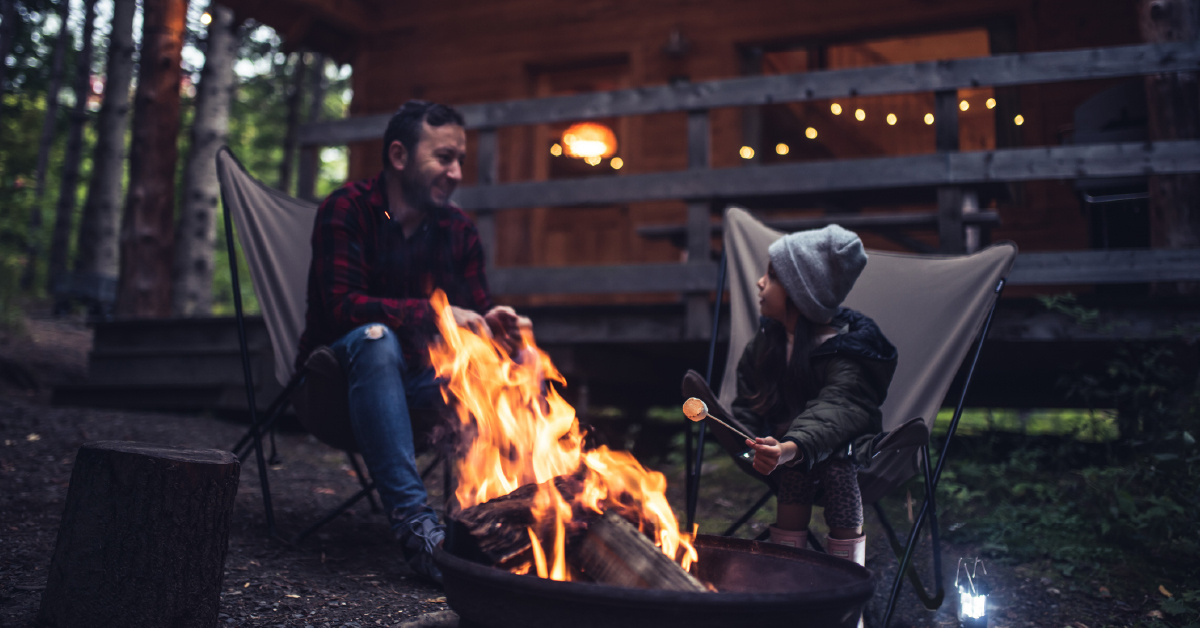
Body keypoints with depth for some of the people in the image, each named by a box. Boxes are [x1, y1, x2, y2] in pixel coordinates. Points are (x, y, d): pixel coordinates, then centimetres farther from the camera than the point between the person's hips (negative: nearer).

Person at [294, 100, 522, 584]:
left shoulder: (458, 229, 4)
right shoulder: (346, 210, -11)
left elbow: (475, 309, 2)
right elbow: (342, 305, -24)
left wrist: (491, 324, -24)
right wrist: (435, 313, -35)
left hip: (419, 380, 5)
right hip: (341, 371, -5)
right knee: (375, 338, -38)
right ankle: (414, 521, -43)